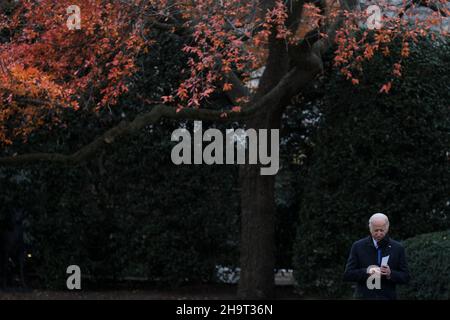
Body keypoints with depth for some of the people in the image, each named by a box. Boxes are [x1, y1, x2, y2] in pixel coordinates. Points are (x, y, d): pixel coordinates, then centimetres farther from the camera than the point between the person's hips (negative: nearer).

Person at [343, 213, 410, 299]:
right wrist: (366, 271, -17)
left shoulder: (398, 248, 4)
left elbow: (405, 277, 5)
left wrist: (390, 274, -15)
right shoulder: (358, 246, 3)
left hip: (388, 297, 0)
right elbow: (347, 275, 1)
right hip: (364, 297, 0)